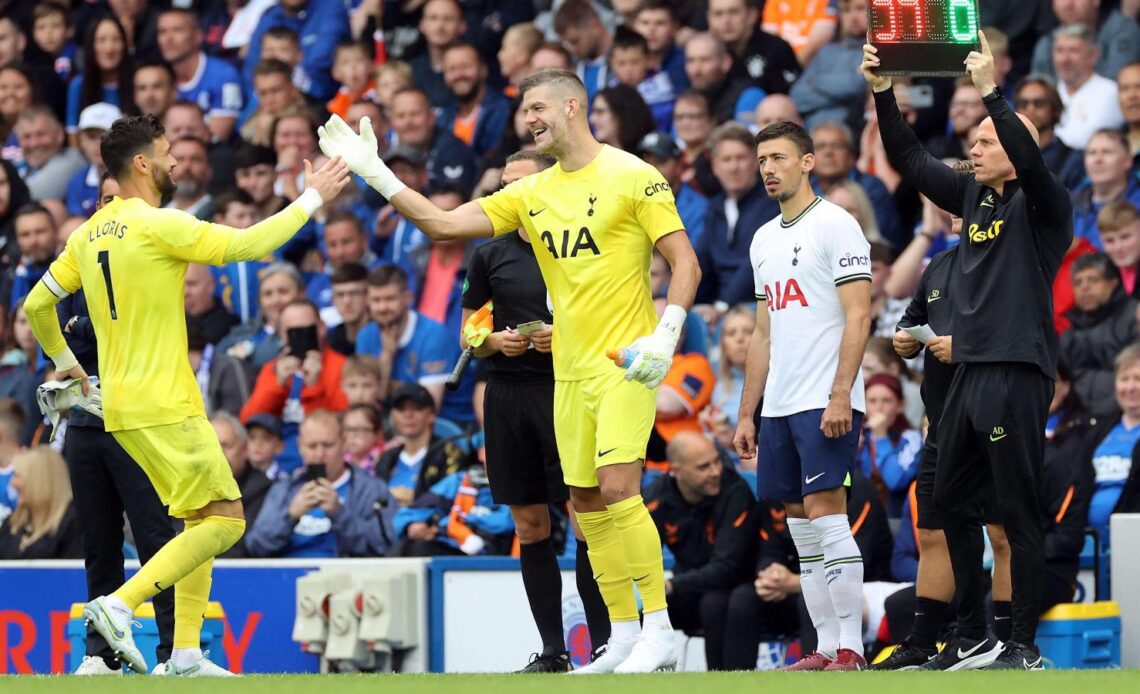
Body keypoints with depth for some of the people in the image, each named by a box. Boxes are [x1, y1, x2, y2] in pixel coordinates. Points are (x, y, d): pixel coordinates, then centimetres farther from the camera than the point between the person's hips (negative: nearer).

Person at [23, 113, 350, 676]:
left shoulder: (89, 234, 10)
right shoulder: (157, 225, -14)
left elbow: (36, 303, 17)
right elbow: (251, 244, -14)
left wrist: (63, 361, 32)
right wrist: (312, 198, -3)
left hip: (121, 405, 9)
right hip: (164, 405, -9)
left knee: (202, 520, 15)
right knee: (224, 520, -6)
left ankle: (186, 655, 10)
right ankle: (119, 604, -16)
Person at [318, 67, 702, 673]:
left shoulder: (632, 177, -6)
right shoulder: (530, 194, 11)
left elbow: (685, 264, -7)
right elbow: (443, 223, 6)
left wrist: (666, 336, -19)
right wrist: (375, 173, 0)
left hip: (626, 364, -7)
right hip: (570, 370, 7)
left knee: (617, 487, -18)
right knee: (586, 503, 5)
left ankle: (660, 632, -13)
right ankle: (623, 637, 12)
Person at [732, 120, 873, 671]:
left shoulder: (835, 225, -6)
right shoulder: (763, 239, 18)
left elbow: (857, 317, -12)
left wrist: (841, 396, -21)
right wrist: (746, 414, 18)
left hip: (826, 403, -8)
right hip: (779, 406, 8)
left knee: (825, 514, -13)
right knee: (801, 523, 6)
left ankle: (851, 650, -13)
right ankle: (827, 647, 9)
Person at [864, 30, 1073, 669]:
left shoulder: (1042, 204, -5)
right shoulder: (974, 197, 15)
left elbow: (1031, 161, -25)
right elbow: (912, 161, 17)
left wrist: (991, 91, -29)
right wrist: (883, 92, 7)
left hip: (1017, 372, -9)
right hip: (969, 370, 9)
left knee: (1020, 509, -7)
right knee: (953, 501, 13)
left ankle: (1025, 645, -5)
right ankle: (971, 634, 22)